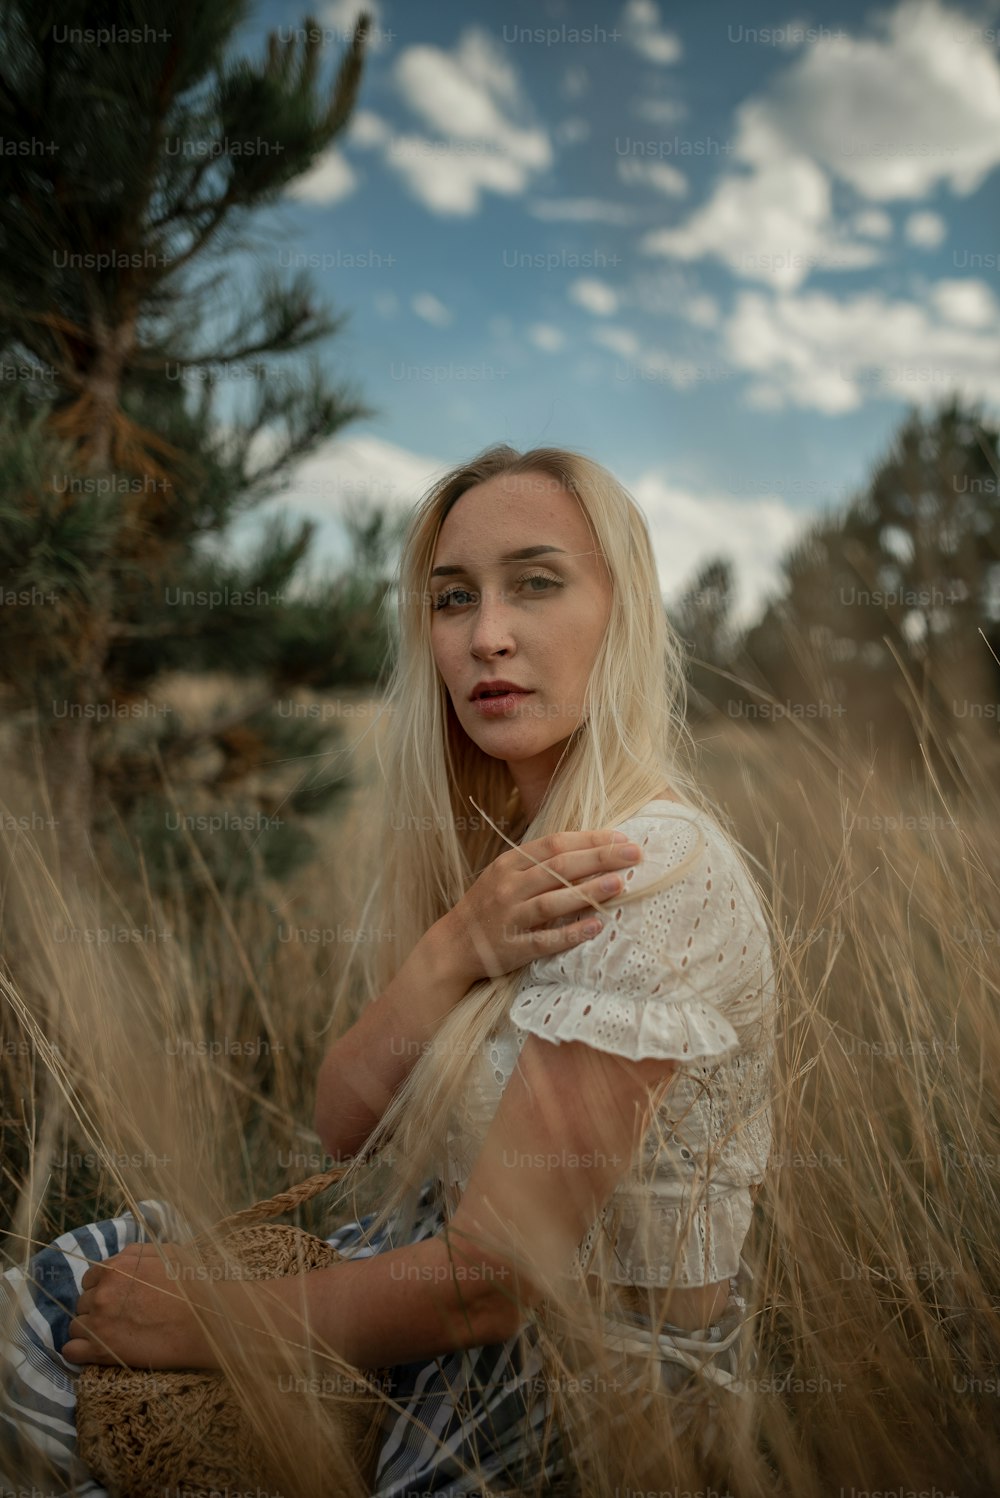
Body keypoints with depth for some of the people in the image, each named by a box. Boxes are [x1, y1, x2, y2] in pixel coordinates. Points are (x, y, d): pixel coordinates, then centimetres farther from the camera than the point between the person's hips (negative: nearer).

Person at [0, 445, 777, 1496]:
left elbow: (485, 1280, -25)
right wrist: (452, 949, -24)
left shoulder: (651, 870, -27)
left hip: (599, 1357, -6)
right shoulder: (485, 837, -1)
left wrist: (203, 1324, -13)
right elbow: (345, 1124, -6)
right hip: (438, 1252, 7)